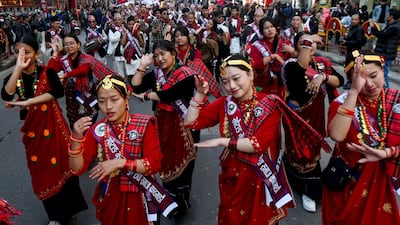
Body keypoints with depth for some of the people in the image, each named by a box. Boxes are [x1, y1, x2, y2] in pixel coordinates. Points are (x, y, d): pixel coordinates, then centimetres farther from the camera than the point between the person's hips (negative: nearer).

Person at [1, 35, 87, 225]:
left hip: (53, 126, -3)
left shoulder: (47, 72, -6)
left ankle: (69, 208, 26)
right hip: (31, 130, 3)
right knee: (41, 171, 12)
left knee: (61, 165, 2)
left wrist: (28, 102, -26)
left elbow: (58, 92, -24)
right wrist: (19, 68, -25)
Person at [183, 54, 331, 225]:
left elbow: (260, 143, -24)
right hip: (231, 177, 3)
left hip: (260, 178, -3)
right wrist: (200, 94, -15)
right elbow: (190, 122, -5)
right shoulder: (224, 103, -3)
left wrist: (222, 141, -22)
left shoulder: (270, 105, -14)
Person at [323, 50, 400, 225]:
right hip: (346, 179, -2)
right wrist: (354, 91, -35)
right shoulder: (343, 101, -17)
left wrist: (385, 153, -26)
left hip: (380, 180, 2)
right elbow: (336, 135, -36)